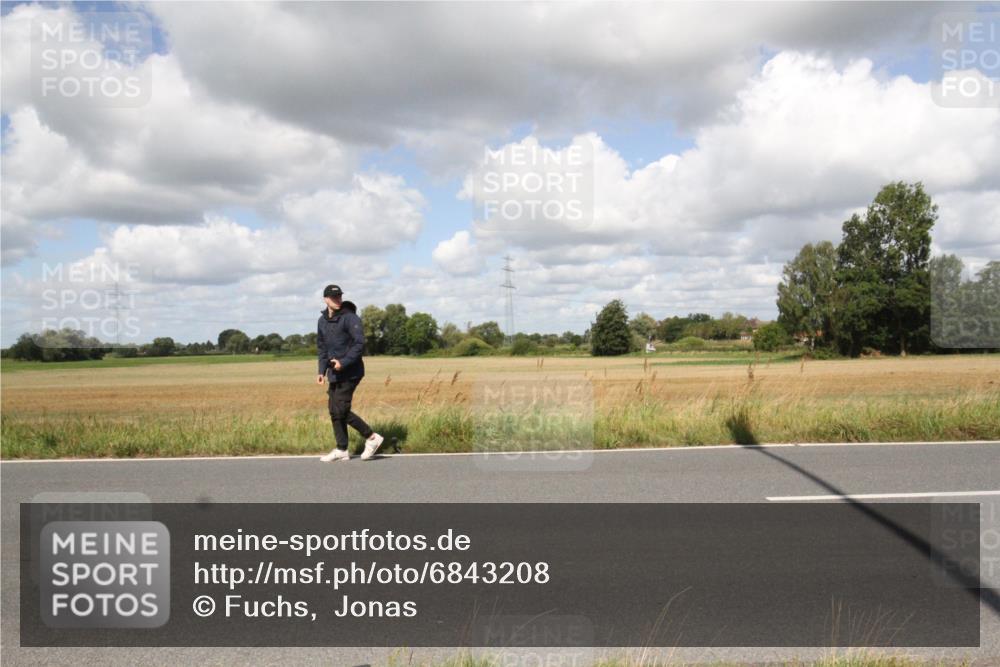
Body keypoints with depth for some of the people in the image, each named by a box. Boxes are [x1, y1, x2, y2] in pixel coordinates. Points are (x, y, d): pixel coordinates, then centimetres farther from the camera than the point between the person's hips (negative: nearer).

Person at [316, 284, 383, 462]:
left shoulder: (350, 317, -11)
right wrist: (322, 370, 10)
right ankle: (341, 450, 17)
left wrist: (344, 362, -23)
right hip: (334, 373, 7)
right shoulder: (322, 320, 11)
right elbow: (322, 347, 19)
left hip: (350, 372, -7)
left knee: (341, 410, -10)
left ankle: (372, 437, 3)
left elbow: (359, 344, -17)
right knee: (334, 411, 8)